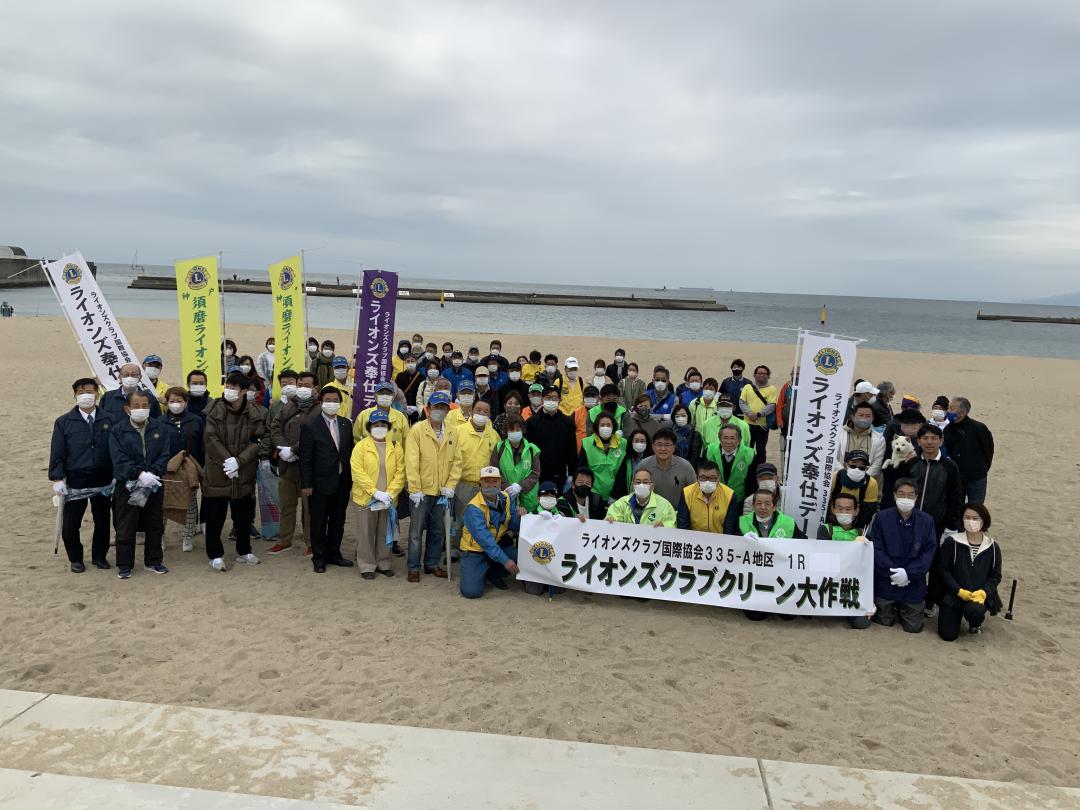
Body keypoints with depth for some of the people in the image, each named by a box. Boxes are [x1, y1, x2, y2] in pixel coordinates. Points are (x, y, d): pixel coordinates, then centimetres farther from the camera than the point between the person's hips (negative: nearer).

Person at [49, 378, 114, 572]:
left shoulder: (108, 421, 0)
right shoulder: (63, 422, 1)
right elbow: (57, 453, -1)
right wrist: (57, 478, -8)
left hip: (103, 482, 1)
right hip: (74, 483, -1)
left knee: (102, 522, 11)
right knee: (69, 526, 3)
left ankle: (100, 556, 30)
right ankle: (75, 559, 23)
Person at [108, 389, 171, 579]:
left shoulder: (160, 428, 2)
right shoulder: (117, 431, -4)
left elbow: (165, 455, -3)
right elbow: (119, 459, -13)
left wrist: (151, 474, -17)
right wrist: (140, 474, -24)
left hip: (154, 485, 3)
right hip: (127, 486, -2)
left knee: (155, 526, 11)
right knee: (126, 528, 3)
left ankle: (153, 561, 24)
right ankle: (124, 565, 14)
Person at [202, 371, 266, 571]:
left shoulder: (255, 413, -1)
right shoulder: (215, 410, -6)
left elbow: (257, 442, -4)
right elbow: (211, 439, -10)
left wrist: (238, 461, -15)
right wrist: (226, 461, -17)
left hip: (244, 474, 2)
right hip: (216, 472, -2)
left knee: (244, 516, 14)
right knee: (215, 517, 4)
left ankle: (244, 552, 29)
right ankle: (215, 555, 17)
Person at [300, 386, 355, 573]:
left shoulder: (346, 424, 7)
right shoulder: (309, 426, -7)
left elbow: (350, 452, 10)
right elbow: (305, 458, -8)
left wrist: (351, 479, 5)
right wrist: (306, 484, -11)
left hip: (343, 482, 4)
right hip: (321, 482, -4)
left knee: (338, 521, 14)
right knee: (319, 522, 7)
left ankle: (334, 554, 28)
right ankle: (319, 558, 20)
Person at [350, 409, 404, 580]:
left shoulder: (396, 447, 5)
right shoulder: (361, 446, -4)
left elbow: (400, 472, 0)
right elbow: (357, 472, -12)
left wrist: (390, 493, -12)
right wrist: (376, 492, -18)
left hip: (388, 500, 3)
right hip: (366, 498, -3)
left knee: (385, 532, 12)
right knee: (366, 533, 4)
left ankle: (383, 563, 25)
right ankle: (367, 566, 15)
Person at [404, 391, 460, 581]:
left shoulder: (453, 433, 6)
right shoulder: (417, 430, -7)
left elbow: (456, 461, 7)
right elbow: (411, 461, -11)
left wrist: (450, 485, -3)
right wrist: (415, 489, -14)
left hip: (442, 492, 4)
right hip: (421, 491, -4)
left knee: (438, 531, 13)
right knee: (416, 532, 3)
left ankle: (432, 564, 27)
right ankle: (413, 568, 14)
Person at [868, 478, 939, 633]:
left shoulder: (927, 521, -4)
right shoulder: (881, 518, -7)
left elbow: (929, 552, -7)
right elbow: (876, 549, -9)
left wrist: (909, 573, -18)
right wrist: (892, 572, -20)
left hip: (914, 583, 1)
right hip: (886, 581, -1)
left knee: (914, 627, 6)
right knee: (885, 621, 8)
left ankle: (904, 609, 37)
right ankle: (891, 608, 41)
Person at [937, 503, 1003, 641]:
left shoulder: (992, 547, 0)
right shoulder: (951, 542, -7)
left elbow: (995, 576, 3)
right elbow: (943, 570, -6)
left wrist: (983, 592, -15)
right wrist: (960, 591, -17)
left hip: (980, 594, 0)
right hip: (954, 593, 0)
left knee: (974, 610, -35)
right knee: (947, 635, -10)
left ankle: (976, 623, 6)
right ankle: (958, 614, 27)